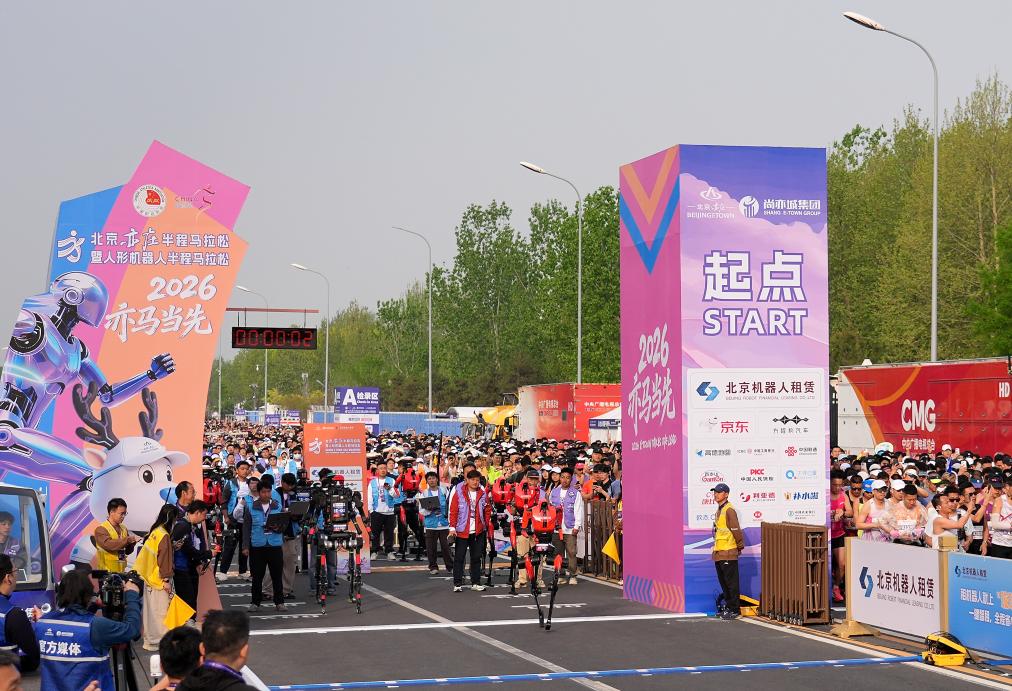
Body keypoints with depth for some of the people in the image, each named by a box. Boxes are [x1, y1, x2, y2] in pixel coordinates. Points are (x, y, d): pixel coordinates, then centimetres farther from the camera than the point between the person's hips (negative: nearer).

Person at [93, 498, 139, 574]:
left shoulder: (123, 529, 11)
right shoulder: (101, 529, -8)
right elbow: (108, 544, -25)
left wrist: (132, 543, -7)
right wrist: (128, 539, -24)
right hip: (107, 571, -6)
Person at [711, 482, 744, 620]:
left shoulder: (729, 510, -14)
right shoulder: (719, 511, 16)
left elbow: (736, 530, -15)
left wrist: (740, 546, -8)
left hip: (728, 553, -10)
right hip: (719, 552, 10)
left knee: (731, 582, -4)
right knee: (723, 582, 14)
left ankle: (735, 610, 1)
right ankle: (729, 607, 22)